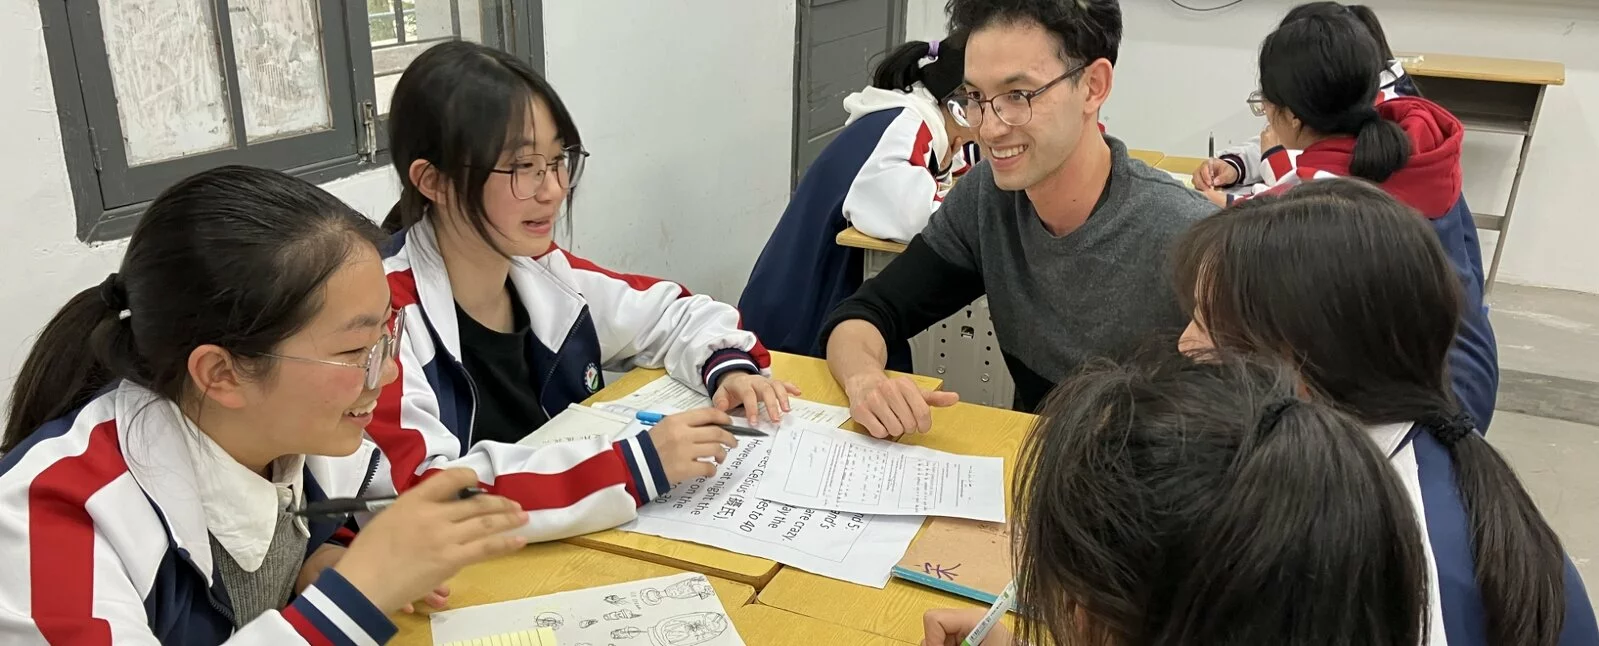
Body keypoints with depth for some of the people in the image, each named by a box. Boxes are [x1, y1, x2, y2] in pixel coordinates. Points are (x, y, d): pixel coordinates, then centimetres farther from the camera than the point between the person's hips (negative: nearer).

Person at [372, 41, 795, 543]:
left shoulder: (544, 272, 0)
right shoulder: (382, 310, -17)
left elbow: (675, 315, 14)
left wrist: (729, 368, -6)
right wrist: (636, 465, -31)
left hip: (568, 556, 5)